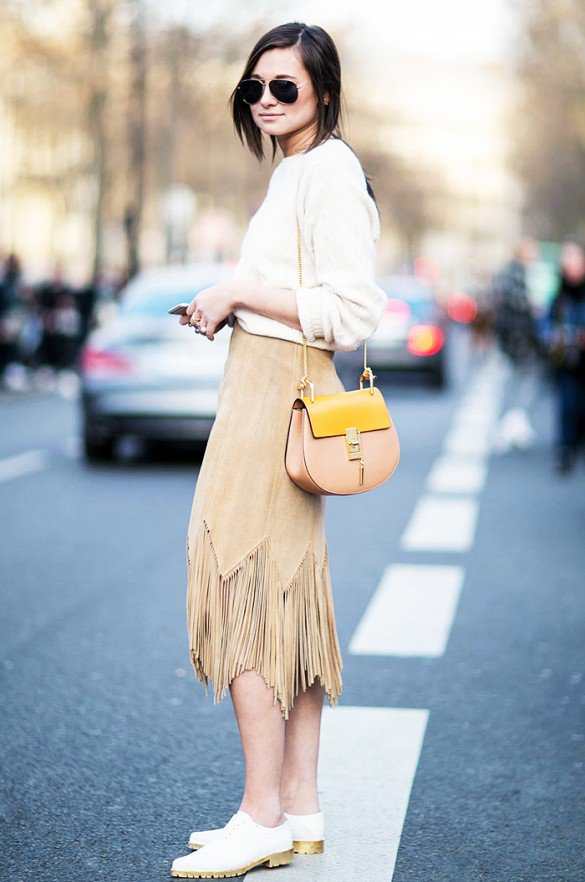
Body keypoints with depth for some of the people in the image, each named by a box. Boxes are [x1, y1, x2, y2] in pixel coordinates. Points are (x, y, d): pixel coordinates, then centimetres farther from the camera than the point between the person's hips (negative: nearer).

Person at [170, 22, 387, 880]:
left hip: (279, 395, -10)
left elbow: (350, 315, -20)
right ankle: (300, 809, 16)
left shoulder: (329, 173, -12)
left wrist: (240, 292, -14)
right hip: (267, 391, 10)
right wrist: (230, 309, 16)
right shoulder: (295, 172, 19)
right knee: (285, 593, 10)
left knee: (245, 585, -9)